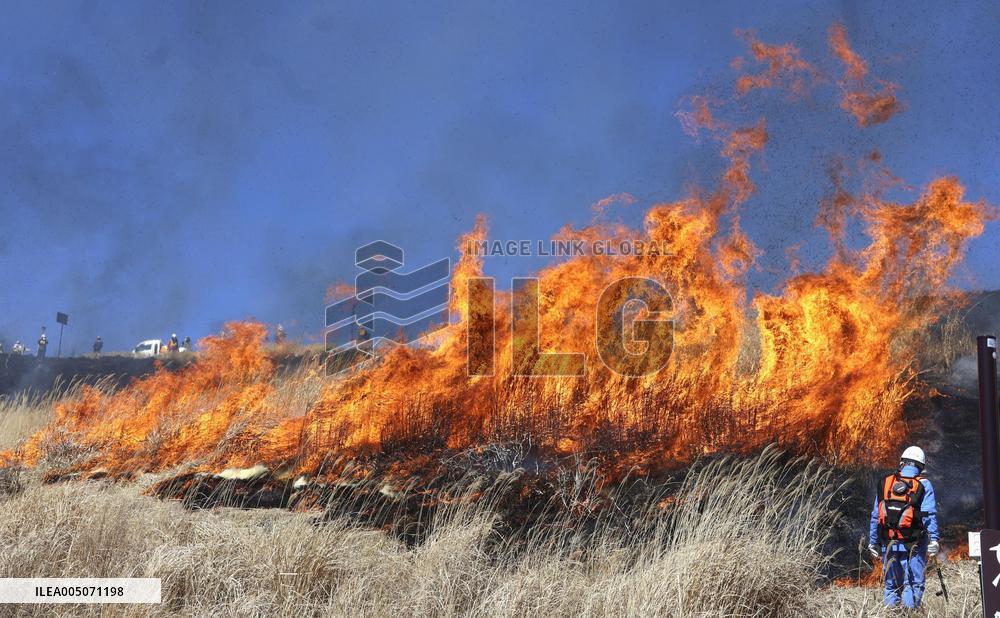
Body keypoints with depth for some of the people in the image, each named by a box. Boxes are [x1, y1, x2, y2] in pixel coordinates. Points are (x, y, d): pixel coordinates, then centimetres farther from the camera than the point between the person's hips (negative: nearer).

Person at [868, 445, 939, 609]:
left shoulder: (886, 483, 7)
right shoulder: (924, 485, -1)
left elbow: (875, 516, 9)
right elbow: (929, 515, -11)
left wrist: (873, 542, 15)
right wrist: (934, 539, -13)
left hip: (889, 543, 3)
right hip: (914, 545, -3)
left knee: (891, 584, 12)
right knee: (914, 583, 4)